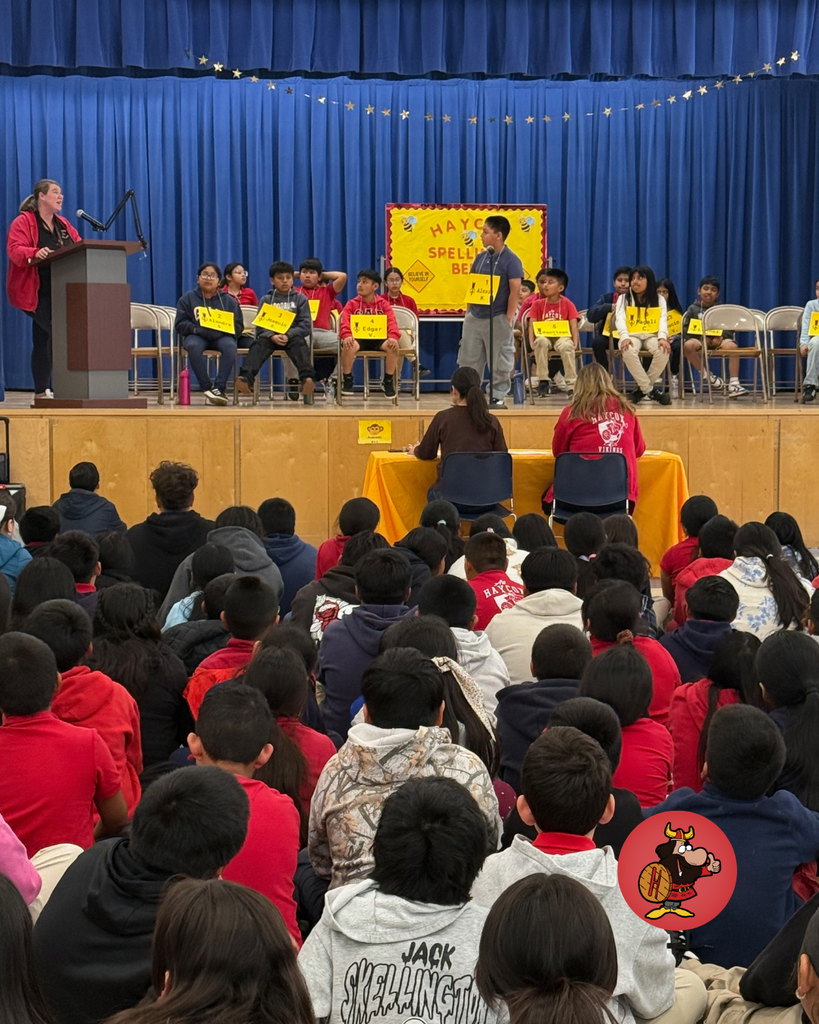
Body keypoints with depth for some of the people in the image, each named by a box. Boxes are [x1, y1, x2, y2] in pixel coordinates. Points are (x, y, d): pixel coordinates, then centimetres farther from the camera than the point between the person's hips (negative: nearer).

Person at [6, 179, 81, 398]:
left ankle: (41, 391, 9)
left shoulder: (63, 224, 18)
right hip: (37, 293, -7)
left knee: (43, 341, 7)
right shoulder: (23, 222, -6)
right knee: (57, 332, -18)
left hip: (61, 293, 7)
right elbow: (14, 250, -17)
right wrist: (35, 254, -36)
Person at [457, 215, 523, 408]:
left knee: (500, 362, 2)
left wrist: (509, 319, -15)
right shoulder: (481, 257, 9)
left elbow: (515, 290, -13)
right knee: (468, 359, 9)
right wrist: (468, 311, 10)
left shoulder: (511, 260, -10)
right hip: (474, 317, 7)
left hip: (497, 319, -7)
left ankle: (498, 397, 9)